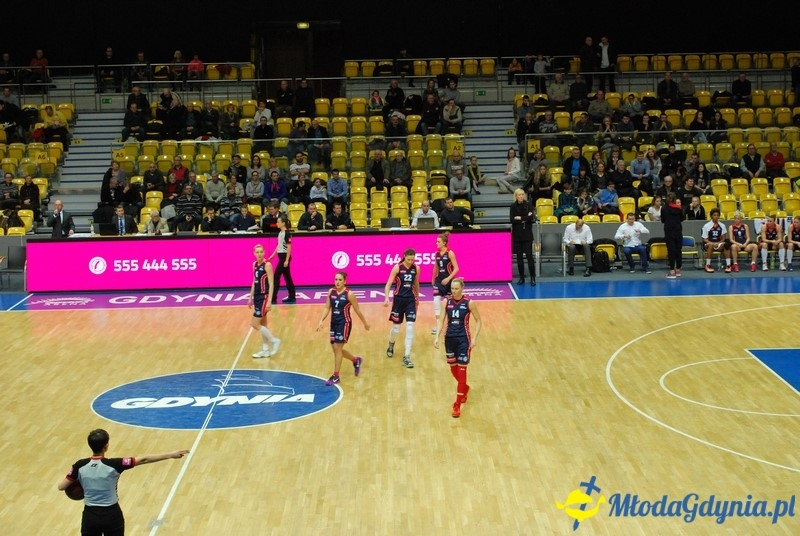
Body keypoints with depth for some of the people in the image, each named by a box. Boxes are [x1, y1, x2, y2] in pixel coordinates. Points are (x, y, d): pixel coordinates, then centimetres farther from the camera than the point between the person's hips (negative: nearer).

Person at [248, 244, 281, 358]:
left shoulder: (267, 265, -14)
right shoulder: (254, 264, 8)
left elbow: (271, 284, -16)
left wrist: (269, 301, -22)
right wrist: (250, 298, 17)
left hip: (264, 297, -8)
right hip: (257, 296, 8)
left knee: (255, 324, -8)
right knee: (262, 324, 12)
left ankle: (274, 341, 4)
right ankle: (266, 350, 19)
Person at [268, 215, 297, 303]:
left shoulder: (287, 233, -15)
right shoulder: (280, 233, 10)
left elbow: (289, 247, -16)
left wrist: (287, 260, -19)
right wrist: (272, 255, 15)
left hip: (285, 257, -9)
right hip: (281, 256, 9)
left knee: (276, 277, -7)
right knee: (287, 277, 11)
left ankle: (273, 298, -4)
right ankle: (292, 297, 15)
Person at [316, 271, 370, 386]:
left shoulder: (349, 294, -13)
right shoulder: (331, 292, 2)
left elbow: (357, 310, -4)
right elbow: (327, 308, 7)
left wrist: (365, 323, 4)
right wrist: (321, 320, -5)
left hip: (344, 323, -6)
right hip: (334, 322, 6)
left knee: (337, 348, -8)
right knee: (335, 349, 12)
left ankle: (336, 376, 2)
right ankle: (356, 360, 37)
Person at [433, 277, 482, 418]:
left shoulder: (469, 303, -10)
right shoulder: (447, 301, -2)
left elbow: (478, 321, -1)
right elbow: (442, 320, 2)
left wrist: (474, 338, -9)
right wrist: (437, 337, -9)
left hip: (463, 339, -4)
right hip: (449, 338, 4)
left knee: (461, 371, -6)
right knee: (453, 368, 16)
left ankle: (457, 405, -3)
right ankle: (465, 388, 46)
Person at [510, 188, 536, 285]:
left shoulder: (528, 204, -1)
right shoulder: (513, 206, 4)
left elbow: (531, 218, -14)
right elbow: (512, 219, -8)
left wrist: (520, 218, -11)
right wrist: (526, 218, -12)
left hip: (527, 234, -2)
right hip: (517, 234, 2)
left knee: (529, 255, -6)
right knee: (519, 256, 5)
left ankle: (533, 278, -4)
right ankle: (521, 278, 13)